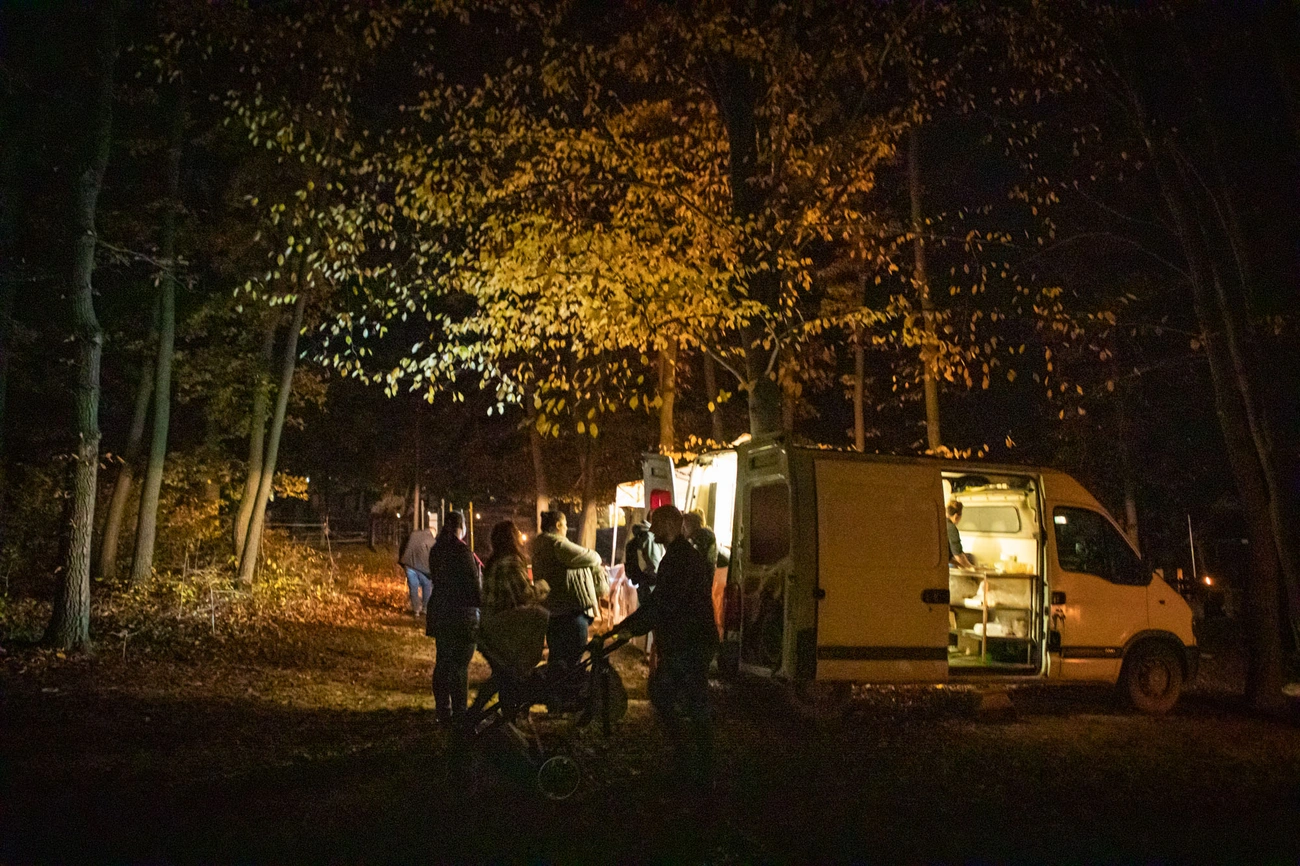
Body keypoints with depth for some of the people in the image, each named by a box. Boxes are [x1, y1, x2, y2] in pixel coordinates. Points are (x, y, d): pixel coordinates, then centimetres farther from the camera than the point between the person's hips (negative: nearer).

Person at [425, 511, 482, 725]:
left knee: (443, 663, 14)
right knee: (459, 666, -2)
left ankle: (443, 712, 21)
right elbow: (473, 583, -16)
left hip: (440, 613, 8)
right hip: (461, 614, -8)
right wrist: (481, 604, -3)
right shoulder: (461, 550, -17)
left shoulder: (437, 550, 7)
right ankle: (459, 714, 1)